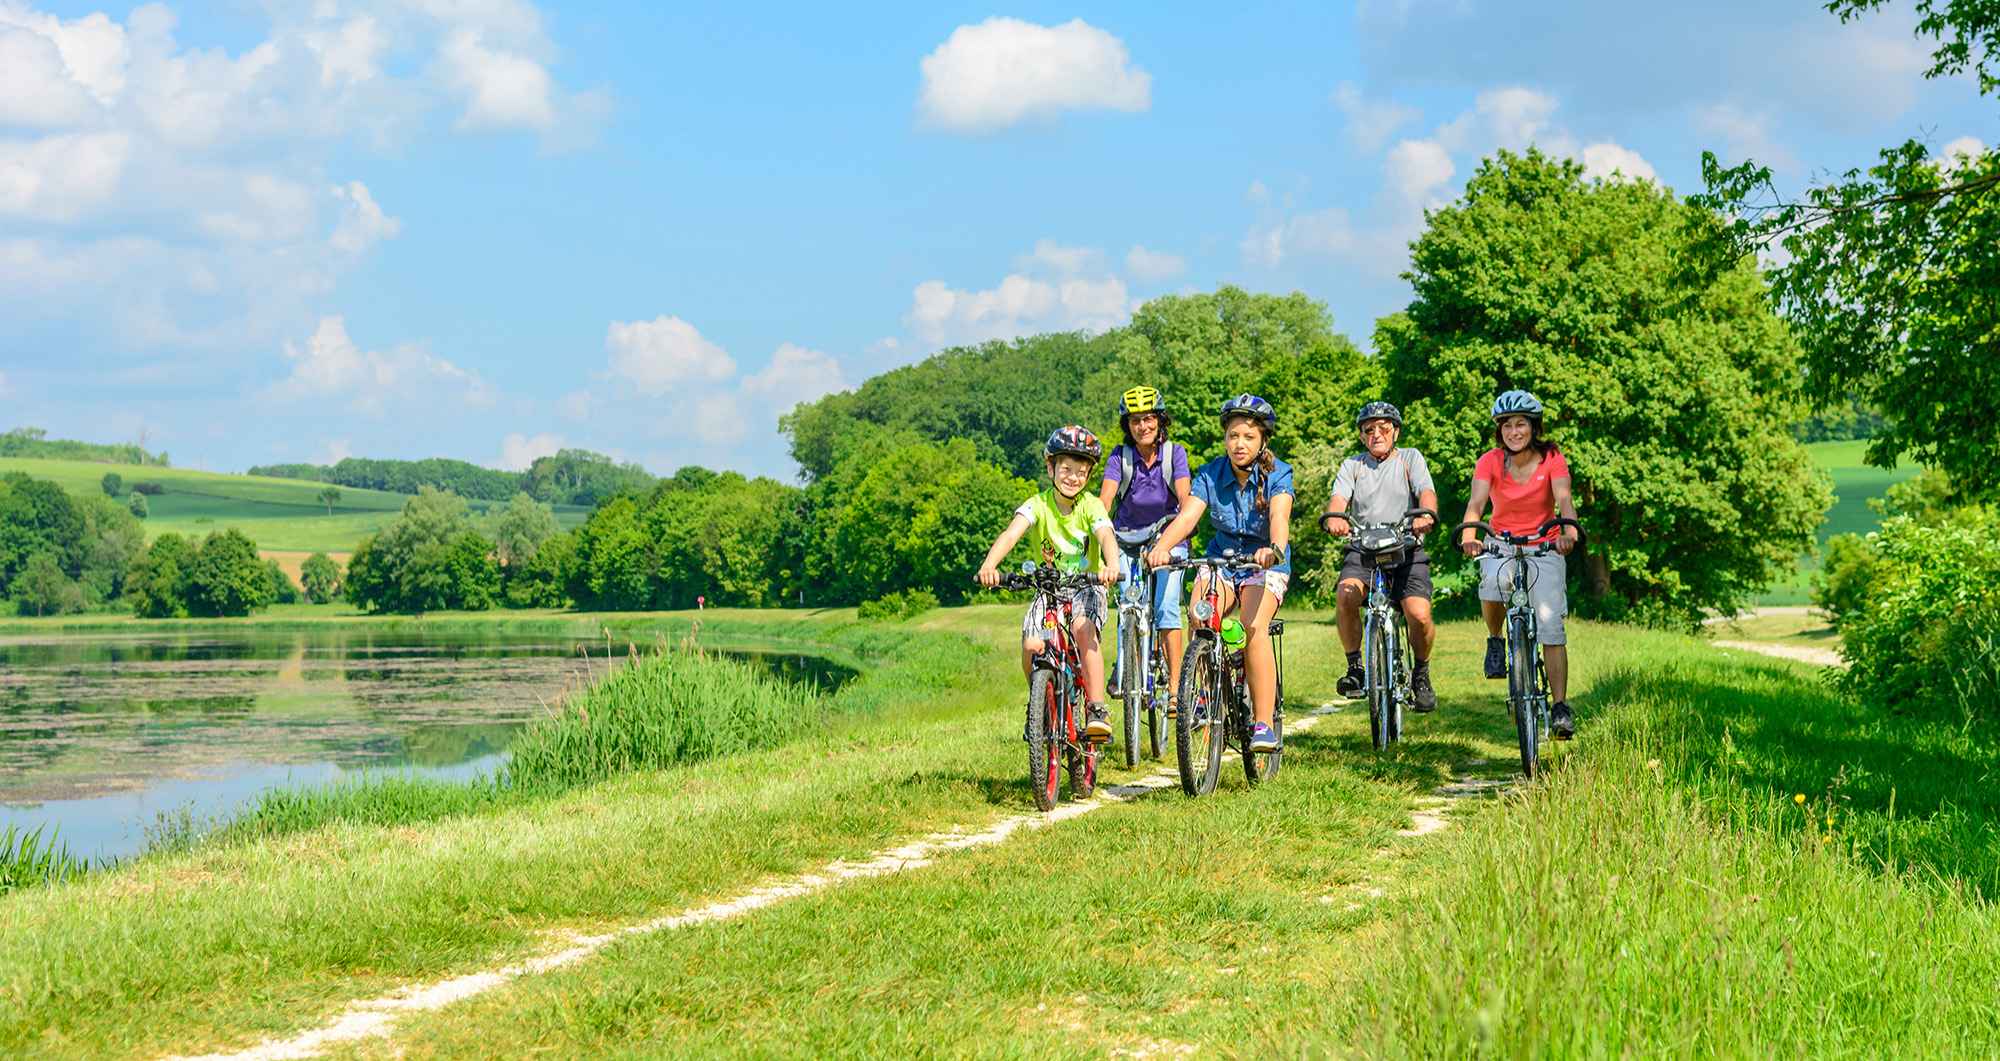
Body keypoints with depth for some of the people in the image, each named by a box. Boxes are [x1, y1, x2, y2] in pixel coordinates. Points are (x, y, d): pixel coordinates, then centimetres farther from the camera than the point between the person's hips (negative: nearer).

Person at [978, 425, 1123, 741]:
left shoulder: (1091, 506, -12)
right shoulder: (1038, 505, -12)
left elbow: (1106, 536, -31)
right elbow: (1011, 533, -29)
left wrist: (1112, 565, -55)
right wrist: (989, 565, -50)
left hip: (1087, 586, -1)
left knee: (1083, 629, -33)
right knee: (1032, 646, -22)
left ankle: (1096, 711, -28)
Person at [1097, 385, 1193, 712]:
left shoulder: (1174, 454, -9)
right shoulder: (1120, 456, -8)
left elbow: (1185, 497, -22)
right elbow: (1104, 499, -20)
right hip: (1127, 541, 1)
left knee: (1166, 607, -18)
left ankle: (1174, 688, -17)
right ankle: (1130, 670, 7)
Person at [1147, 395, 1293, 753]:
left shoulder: (1276, 474, -13)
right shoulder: (1211, 475, -6)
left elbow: (1279, 516, -31)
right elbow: (1186, 517, -20)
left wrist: (1274, 549, -54)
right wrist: (1161, 547, -41)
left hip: (1265, 566, -2)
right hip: (1221, 560, 2)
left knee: (1253, 627, -30)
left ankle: (1264, 724, -24)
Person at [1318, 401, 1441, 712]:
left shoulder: (1410, 458, 9)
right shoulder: (1352, 464, 13)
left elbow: (1426, 492, -8)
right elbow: (1339, 497, -5)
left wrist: (1426, 514, -32)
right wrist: (1333, 517, -30)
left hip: (1407, 550, -1)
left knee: (1419, 616, -21)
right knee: (1345, 596, -29)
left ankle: (1421, 674, 7)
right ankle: (1354, 667, -10)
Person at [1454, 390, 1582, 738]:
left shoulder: (1552, 460, -10)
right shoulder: (1490, 461, -10)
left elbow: (1564, 499, -26)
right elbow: (1475, 503, -24)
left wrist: (1569, 531, -48)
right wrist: (1468, 535, -45)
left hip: (1545, 548, 0)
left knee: (1551, 627, -14)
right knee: (1491, 582, -34)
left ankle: (1560, 709, -9)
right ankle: (1495, 641, -3)